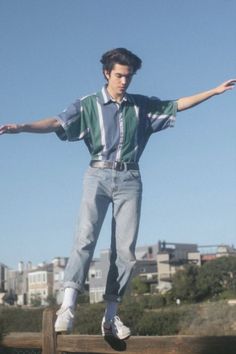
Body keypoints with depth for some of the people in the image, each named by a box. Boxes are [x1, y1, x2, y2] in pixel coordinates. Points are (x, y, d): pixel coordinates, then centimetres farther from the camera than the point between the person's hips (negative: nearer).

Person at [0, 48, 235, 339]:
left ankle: (111, 316, 2)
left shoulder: (142, 105, 15)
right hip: (98, 176, -2)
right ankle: (67, 306, -24)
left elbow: (178, 105, 22)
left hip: (129, 179, 3)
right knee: (85, 237, -18)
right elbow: (57, 123, -8)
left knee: (125, 249, -4)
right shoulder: (89, 104, 5)